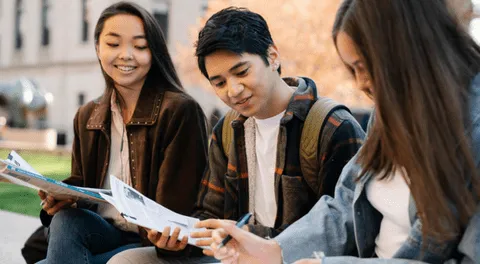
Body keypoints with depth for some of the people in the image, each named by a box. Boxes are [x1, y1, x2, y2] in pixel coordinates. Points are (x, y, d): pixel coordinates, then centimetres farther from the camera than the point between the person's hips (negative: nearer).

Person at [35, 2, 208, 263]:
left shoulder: (180, 112, -12)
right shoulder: (87, 116, 8)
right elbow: (81, 183, 14)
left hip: (156, 242, -5)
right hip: (103, 232, 6)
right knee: (65, 219, -27)